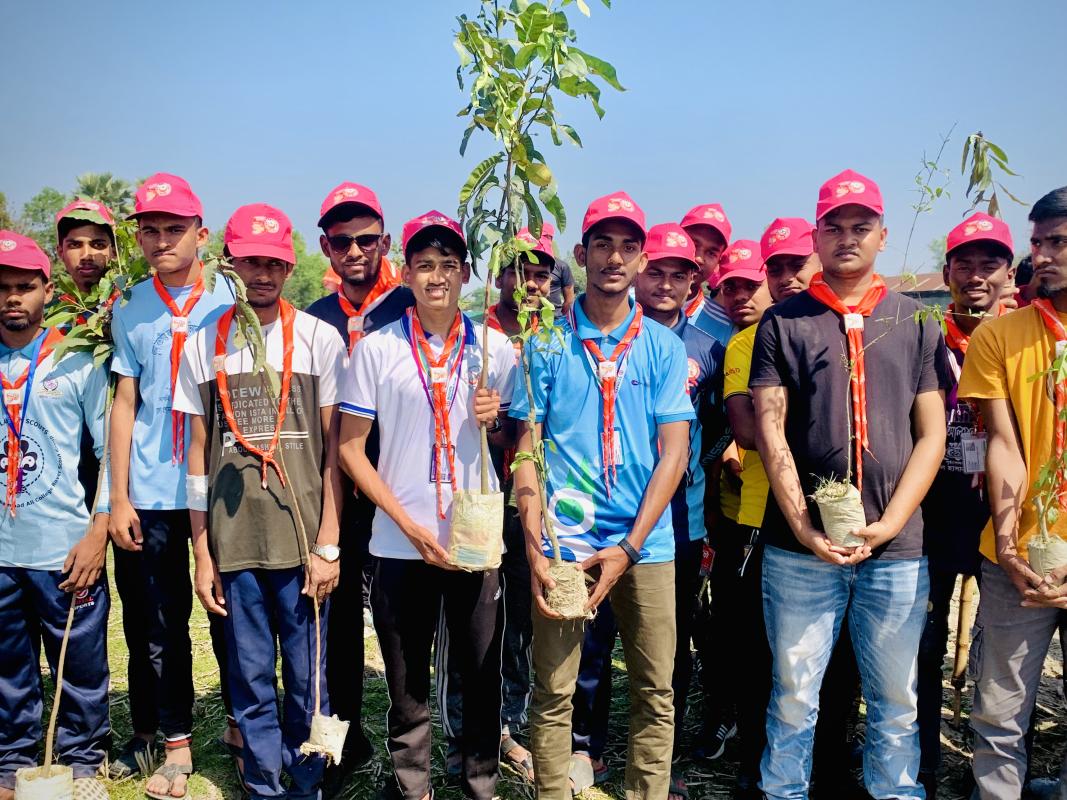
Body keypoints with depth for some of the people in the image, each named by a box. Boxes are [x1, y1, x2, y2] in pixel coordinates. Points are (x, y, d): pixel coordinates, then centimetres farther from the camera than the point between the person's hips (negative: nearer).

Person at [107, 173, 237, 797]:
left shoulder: (232, 301, 1)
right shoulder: (130, 310, 7)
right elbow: (125, 404, 7)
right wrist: (119, 498, 2)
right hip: (151, 494, 2)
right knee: (160, 624, 7)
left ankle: (240, 722, 25)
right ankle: (174, 740, 22)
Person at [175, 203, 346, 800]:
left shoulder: (319, 338, 1)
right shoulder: (203, 345, 7)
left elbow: (334, 451, 0)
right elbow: (198, 456, 9)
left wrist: (328, 544, -5)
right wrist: (202, 554, 6)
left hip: (303, 541, -2)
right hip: (233, 544, 2)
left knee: (308, 682, 6)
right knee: (251, 682, 10)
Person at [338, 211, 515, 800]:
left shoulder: (496, 348, 3)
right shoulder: (376, 349, -1)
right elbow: (351, 449, 0)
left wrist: (494, 421, -13)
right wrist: (410, 526, -8)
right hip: (400, 544, -1)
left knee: (483, 674, 9)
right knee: (406, 684, 12)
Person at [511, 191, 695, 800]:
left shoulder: (663, 346, 5)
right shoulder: (548, 344, 3)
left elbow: (674, 452, 0)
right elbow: (527, 448, 2)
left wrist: (628, 548, -8)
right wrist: (534, 548, -8)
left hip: (644, 544, 1)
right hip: (562, 542, -1)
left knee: (656, 692, 7)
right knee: (553, 692, 5)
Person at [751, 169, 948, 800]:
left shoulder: (916, 324, 9)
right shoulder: (783, 323, 5)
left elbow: (932, 435, 5)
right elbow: (770, 431, -1)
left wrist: (888, 524, -7)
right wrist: (804, 527, -9)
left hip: (897, 546, 2)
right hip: (800, 546, -1)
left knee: (897, 700, 11)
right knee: (794, 694, 7)